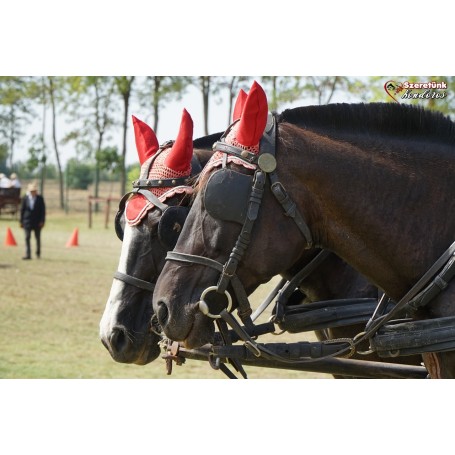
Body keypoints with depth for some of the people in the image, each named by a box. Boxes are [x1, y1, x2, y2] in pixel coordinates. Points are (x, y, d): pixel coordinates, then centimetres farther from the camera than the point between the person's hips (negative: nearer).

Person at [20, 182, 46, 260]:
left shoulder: (40, 199, -2)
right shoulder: (25, 198, -1)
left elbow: (43, 210, -1)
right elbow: (22, 210, 3)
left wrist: (42, 221, -8)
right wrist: (21, 221, 1)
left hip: (37, 222, 0)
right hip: (27, 221, 0)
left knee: (38, 238, 10)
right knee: (27, 238, -5)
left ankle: (38, 253, 26)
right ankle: (28, 254, -5)